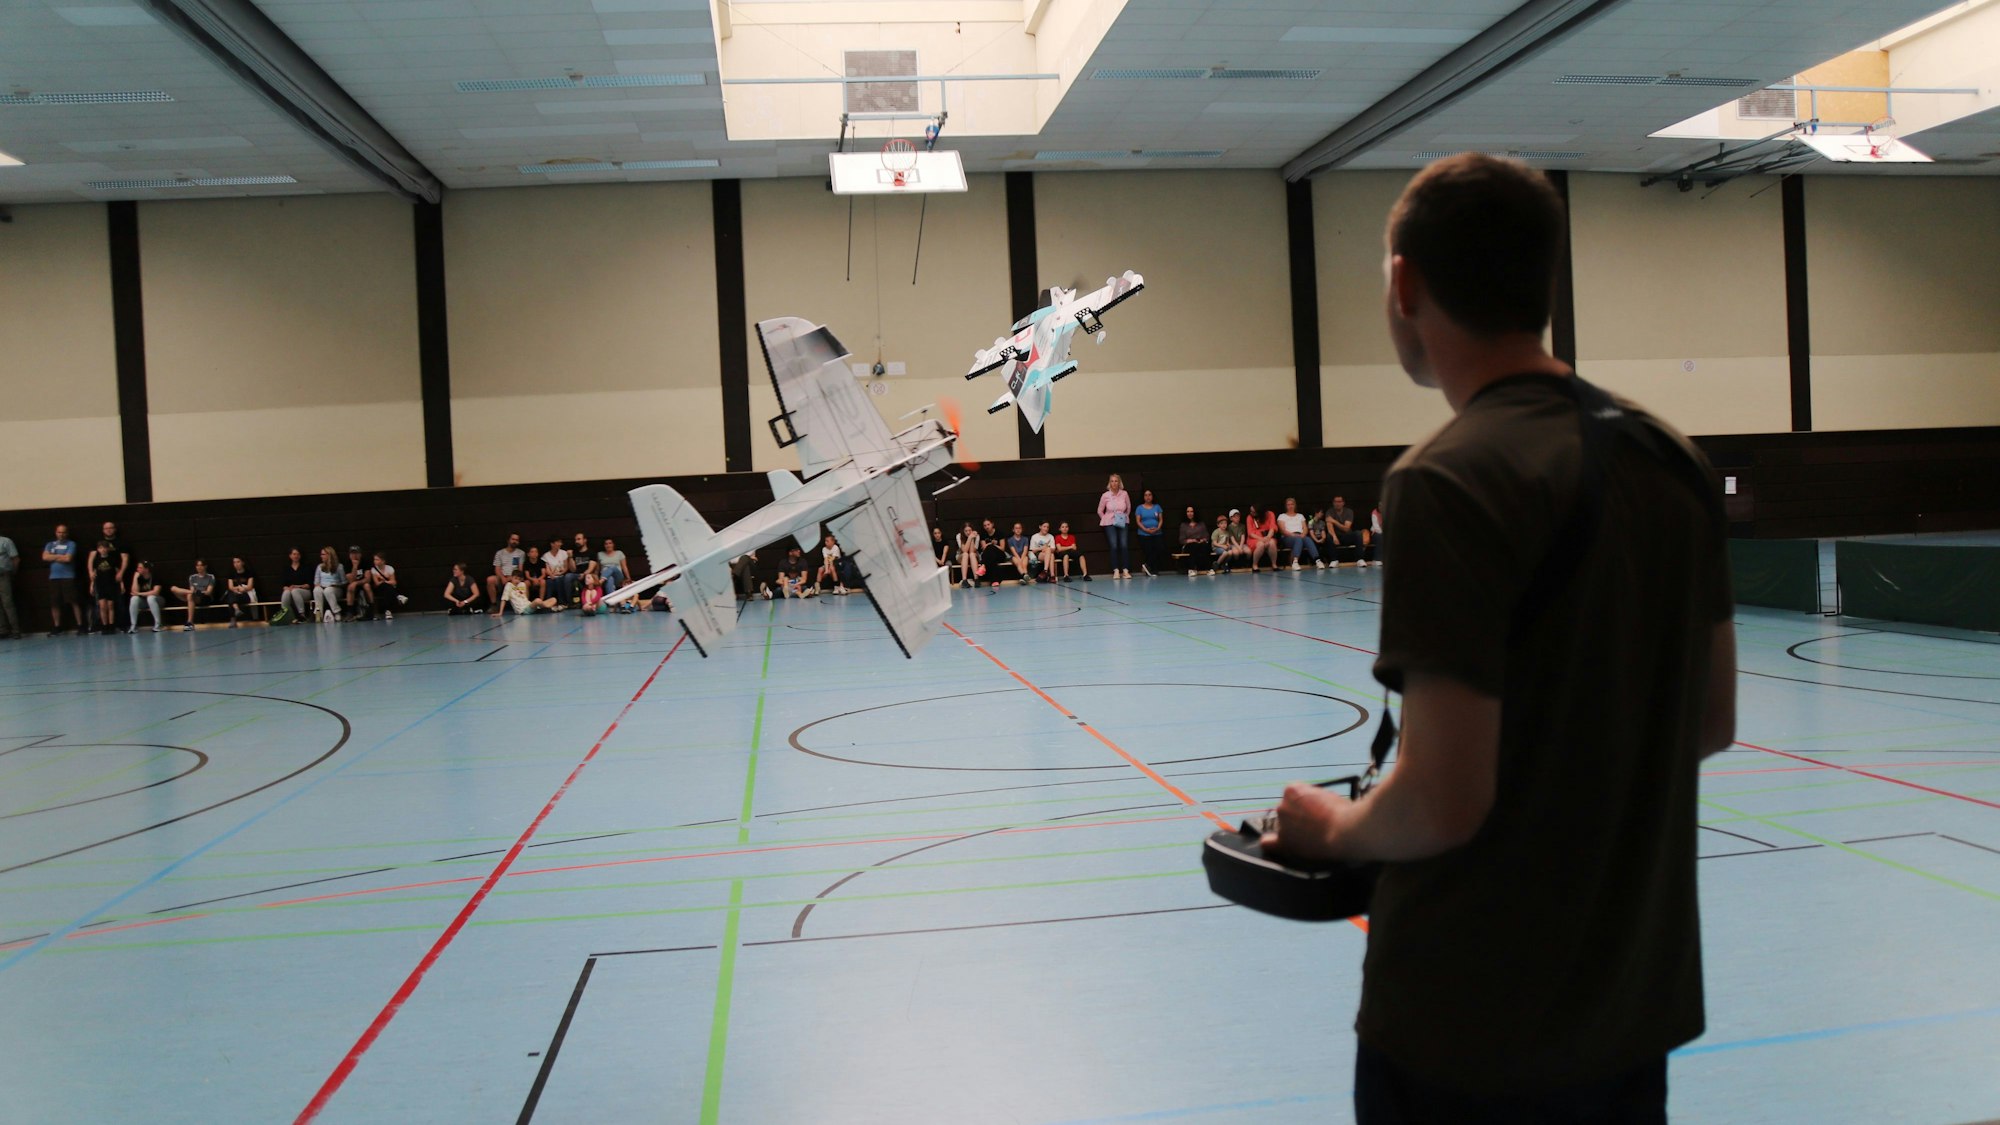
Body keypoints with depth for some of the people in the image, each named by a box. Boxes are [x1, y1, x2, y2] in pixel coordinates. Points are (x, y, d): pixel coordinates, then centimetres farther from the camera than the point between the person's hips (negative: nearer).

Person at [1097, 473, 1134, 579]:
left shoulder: (1124, 494, -6)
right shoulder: (1105, 495, -7)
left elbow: (1128, 508, 10)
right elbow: (1100, 511, 5)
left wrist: (1125, 517, 8)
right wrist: (1105, 520, 7)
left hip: (1123, 523, 1)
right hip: (1110, 524, -1)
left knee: (1124, 545, -8)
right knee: (1114, 546, -8)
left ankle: (1125, 570, -5)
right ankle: (1116, 571, -5)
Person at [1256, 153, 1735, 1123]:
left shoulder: (1447, 483, -22)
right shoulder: (1670, 459, 2)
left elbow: (1443, 802, -24)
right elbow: (1712, 723, 9)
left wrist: (1334, 829, -5)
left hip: (1471, 1039, -7)